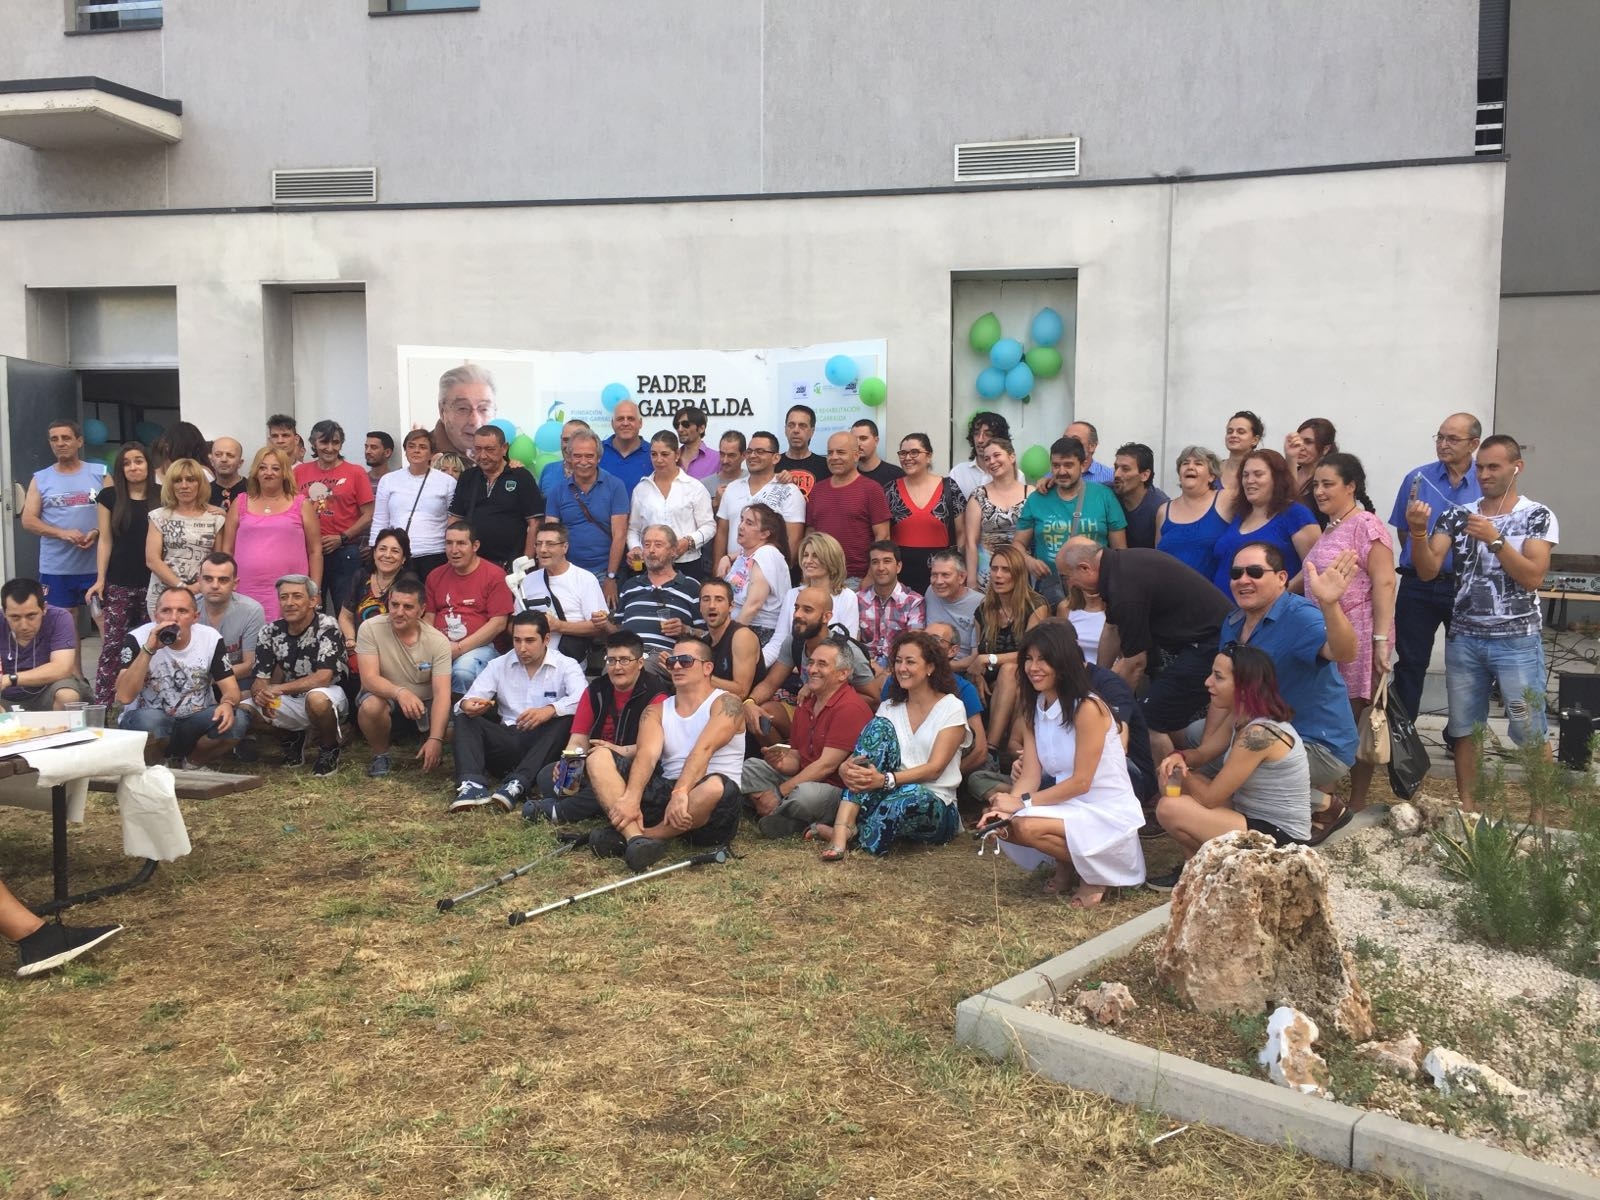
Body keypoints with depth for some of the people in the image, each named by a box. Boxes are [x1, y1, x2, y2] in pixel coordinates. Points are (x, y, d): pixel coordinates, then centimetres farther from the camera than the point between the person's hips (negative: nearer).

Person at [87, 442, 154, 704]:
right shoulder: (109, 496, 4)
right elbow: (105, 540, 4)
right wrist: (100, 579, -2)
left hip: (153, 583, 0)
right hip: (118, 584, 0)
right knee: (111, 646, -4)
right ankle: (101, 706, -3)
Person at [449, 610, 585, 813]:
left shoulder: (566, 666, 2)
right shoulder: (499, 665, 12)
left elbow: (583, 700, -19)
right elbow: (466, 702, 1)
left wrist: (550, 710, -38)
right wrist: (467, 705, -25)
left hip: (541, 743, -3)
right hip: (506, 741, 3)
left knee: (567, 718, -30)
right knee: (465, 718, -16)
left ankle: (517, 785, -43)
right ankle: (472, 784, -39)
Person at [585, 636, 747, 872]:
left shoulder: (724, 704, -1)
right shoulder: (656, 711, 13)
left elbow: (704, 749, -19)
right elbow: (647, 755, -7)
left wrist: (681, 792, -36)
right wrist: (631, 798, -26)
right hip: (664, 794, 4)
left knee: (716, 787, -39)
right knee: (599, 756, -9)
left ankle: (626, 835, -23)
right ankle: (636, 837, -34)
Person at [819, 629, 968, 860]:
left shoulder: (951, 707, -1)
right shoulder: (888, 708, 13)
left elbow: (935, 768, -13)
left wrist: (886, 780, -28)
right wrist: (846, 769, -23)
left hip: (933, 807, -4)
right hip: (890, 794, 4)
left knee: (911, 796, -41)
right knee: (879, 726, -19)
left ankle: (844, 833, -17)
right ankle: (844, 826, -32)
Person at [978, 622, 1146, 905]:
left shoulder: (1088, 708, -17)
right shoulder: (1032, 709, 7)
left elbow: (1081, 781, -19)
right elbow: (1030, 775, -2)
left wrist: (1023, 803, -21)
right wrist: (1006, 807, -22)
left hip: (1109, 815, -7)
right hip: (1069, 807, 7)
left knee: (1027, 827, -28)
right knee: (999, 822, -13)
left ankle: (1096, 875, -3)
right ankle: (1064, 866, 10)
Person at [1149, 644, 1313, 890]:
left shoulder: (1259, 734, -25)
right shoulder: (1240, 721, 2)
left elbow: (1210, 798, -19)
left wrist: (1182, 774, 0)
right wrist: (1180, 758, -9)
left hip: (1280, 841, -10)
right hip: (1256, 820, 10)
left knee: (1170, 808, -21)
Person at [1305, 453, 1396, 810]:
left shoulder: (1366, 526, -9)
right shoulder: (1328, 530, 17)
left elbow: (1384, 583, -16)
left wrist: (1381, 639, -21)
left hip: (1356, 637, -8)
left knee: (1356, 720, -1)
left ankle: (1357, 804, 7)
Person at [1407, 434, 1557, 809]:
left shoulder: (1538, 517, -3)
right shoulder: (1457, 516, 5)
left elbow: (1533, 578, -13)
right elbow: (1428, 571, -4)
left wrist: (1494, 539, -23)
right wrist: (1419, 532, -21)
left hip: (1517, 642, -3)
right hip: (1463, 639, 3)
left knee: (1530, 732, 1)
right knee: (1464, 727, 10)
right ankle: (1466, 807, 21)